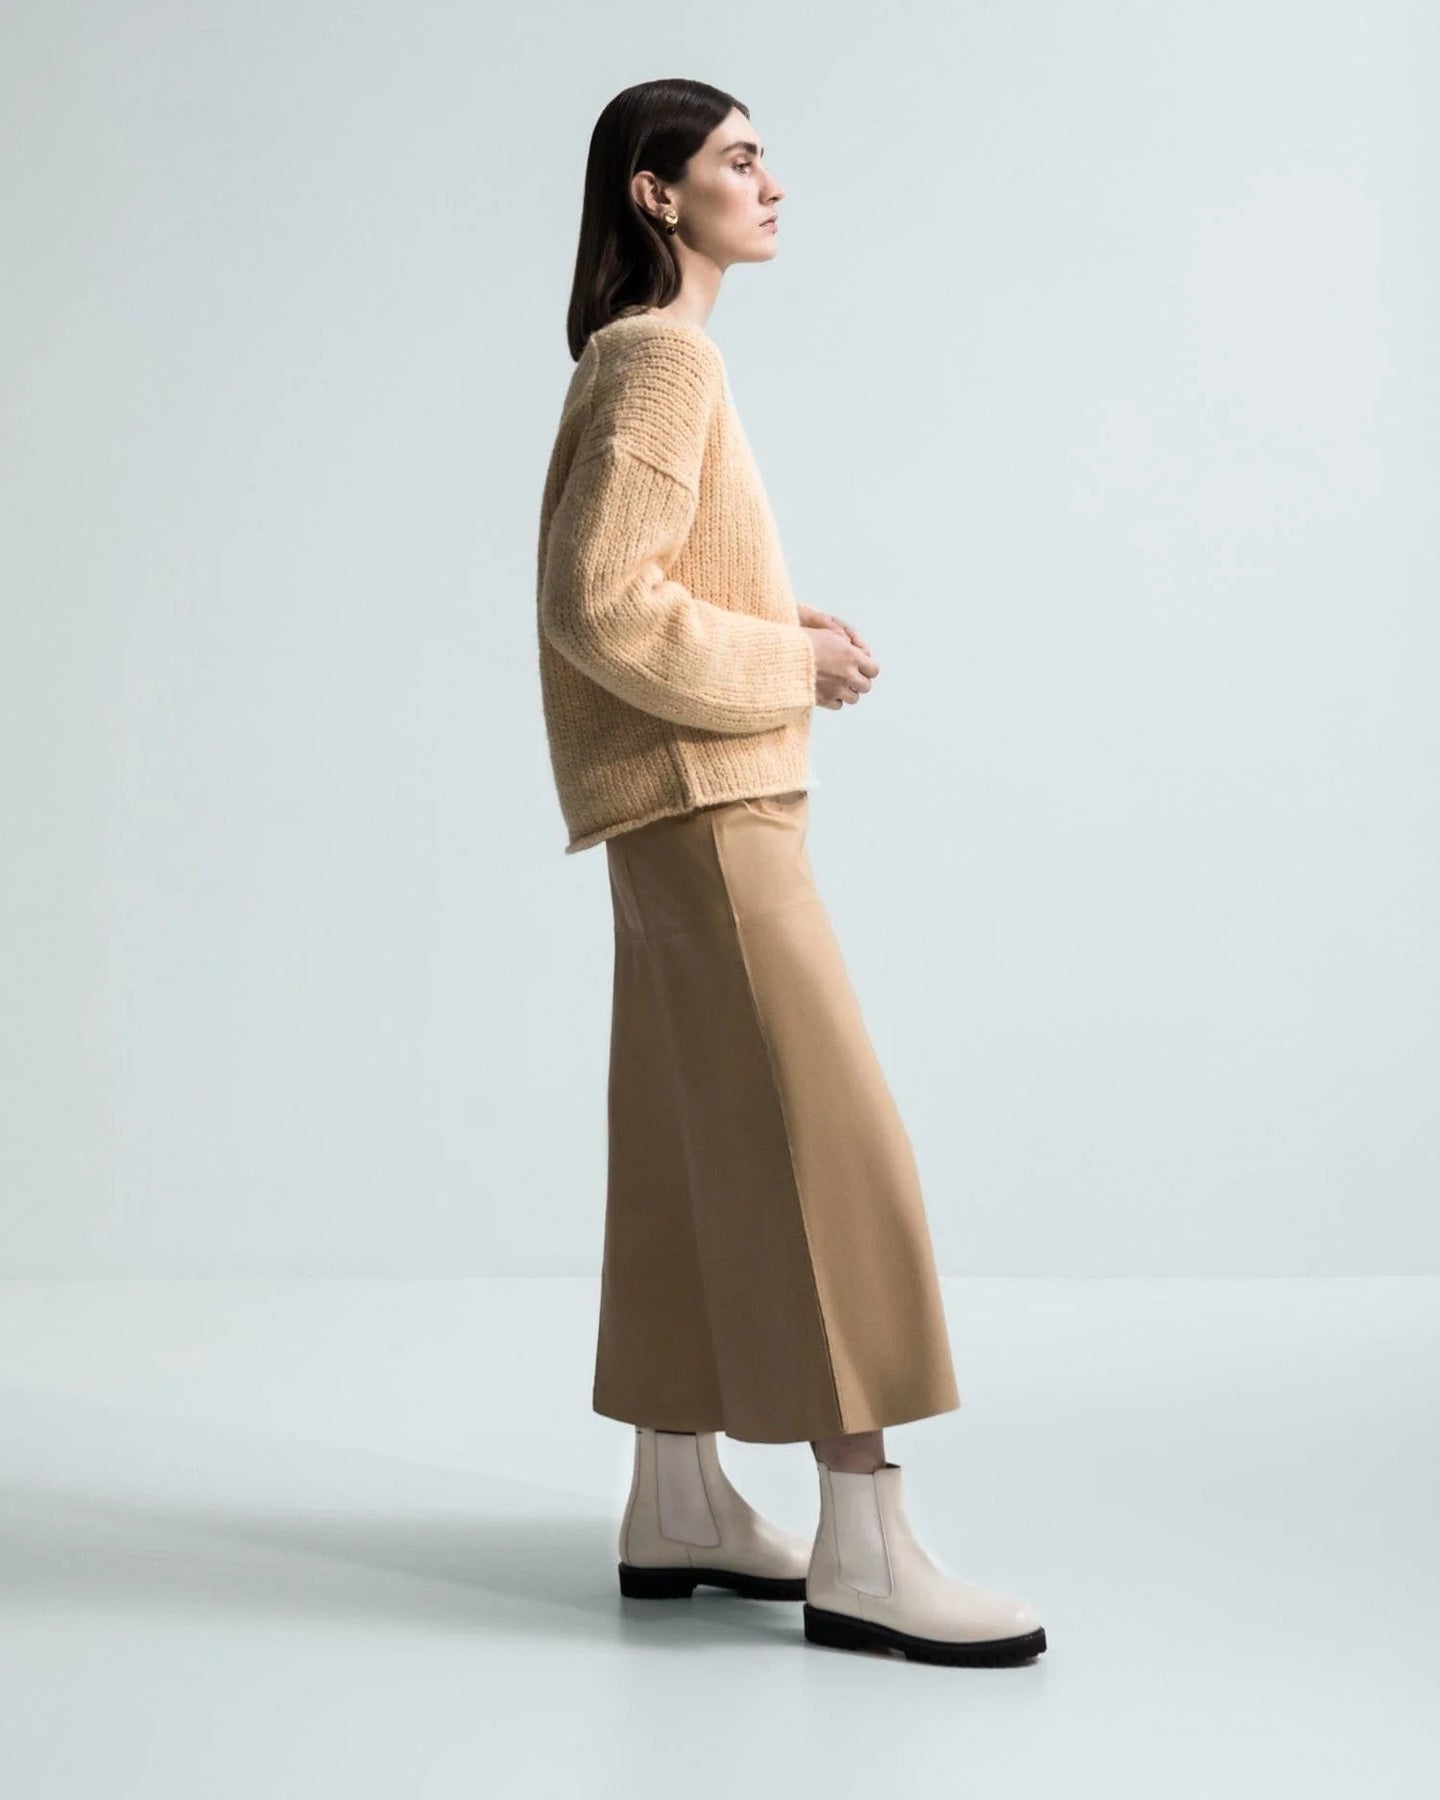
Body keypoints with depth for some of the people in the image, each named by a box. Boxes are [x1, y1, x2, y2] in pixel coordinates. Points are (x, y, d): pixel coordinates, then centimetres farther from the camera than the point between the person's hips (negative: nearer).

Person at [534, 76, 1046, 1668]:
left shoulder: (641, 362, 18)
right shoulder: (662, 358, -13)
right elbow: (598, 604, -21)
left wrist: (783, 636, 8)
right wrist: (786, 666, -13)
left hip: (694, 804, 10)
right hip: (701, 803, -10)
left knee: (689, 1155, 9)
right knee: (829, 1142, -13)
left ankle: (675, 1507, 14)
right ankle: (862, 1550, -12)